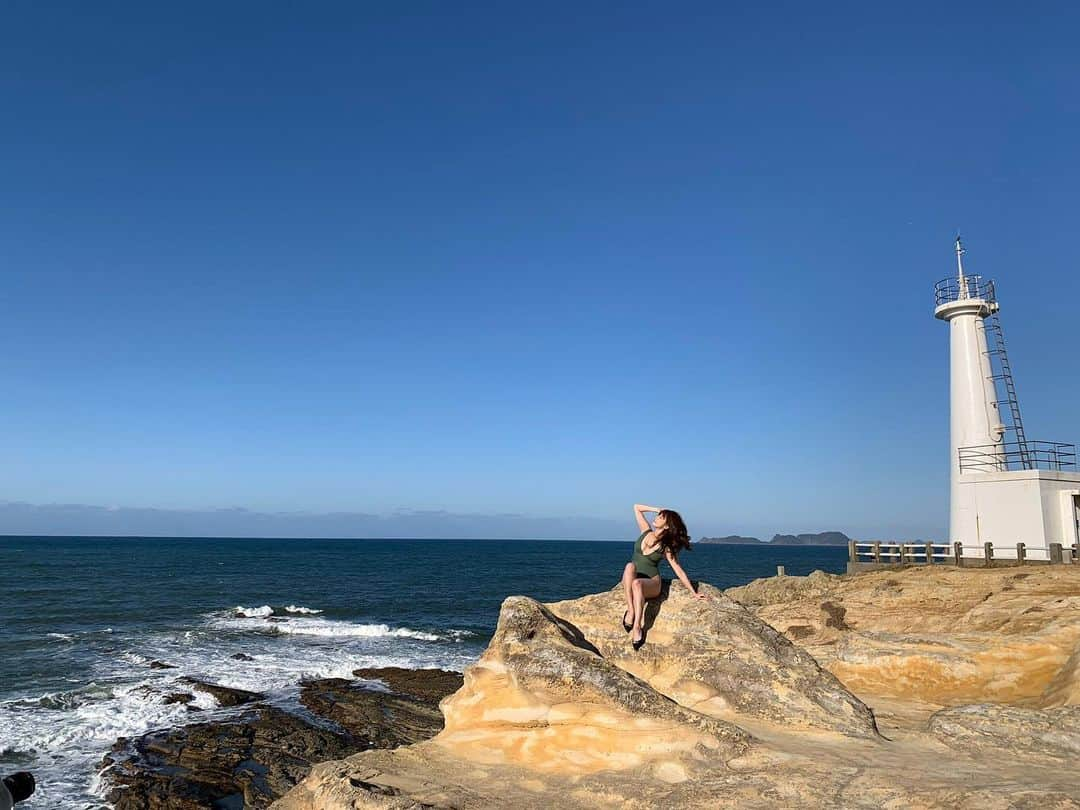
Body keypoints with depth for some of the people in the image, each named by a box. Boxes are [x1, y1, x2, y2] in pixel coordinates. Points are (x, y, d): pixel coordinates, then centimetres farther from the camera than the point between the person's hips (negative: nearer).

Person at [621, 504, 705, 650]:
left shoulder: (666, 547, -2)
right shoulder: (646, 531, 8)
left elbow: (678, 570, 0)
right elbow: (637, 507, 14)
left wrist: (694, 593, -2)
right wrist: (658, 510, 8)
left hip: (651, 583, -2)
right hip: (632, 581, 2)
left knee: (636, 583, -40)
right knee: (630, 566, -35)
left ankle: (638, 627, -43)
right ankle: (630, 610, -38)